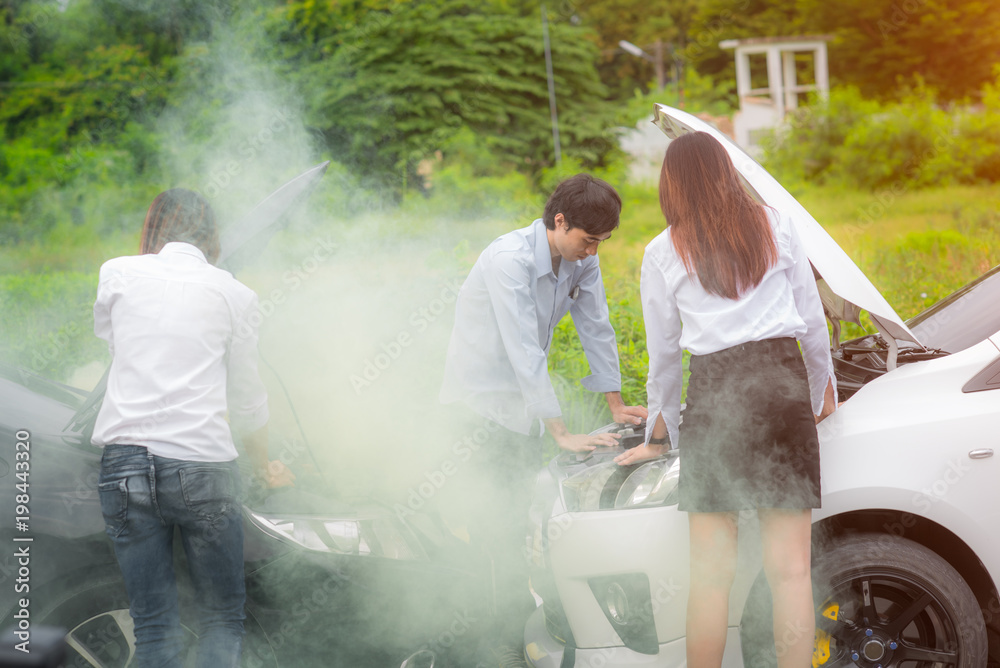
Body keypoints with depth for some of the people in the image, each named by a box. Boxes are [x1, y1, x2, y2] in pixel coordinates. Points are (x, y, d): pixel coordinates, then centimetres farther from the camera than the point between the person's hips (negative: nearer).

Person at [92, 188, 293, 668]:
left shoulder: (116, 274, 8)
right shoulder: (234, 294, 7)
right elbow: (248, 400, 14)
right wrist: (265, 469, 31)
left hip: (124, 461, 2)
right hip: (202, 463, -1)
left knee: (154, 628, 6)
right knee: (222, 620, 10)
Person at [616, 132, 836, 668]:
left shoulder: (662, 253, 7)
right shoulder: (775, 227, 11)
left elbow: (663, 355, 14)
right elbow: (813, 320, 14)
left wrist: (659, 435, 27)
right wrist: (823, 391, 28)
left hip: (712, 392, -1)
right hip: (782, 381, 1)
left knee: (711, 572, 3)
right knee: (790, 569, 0)